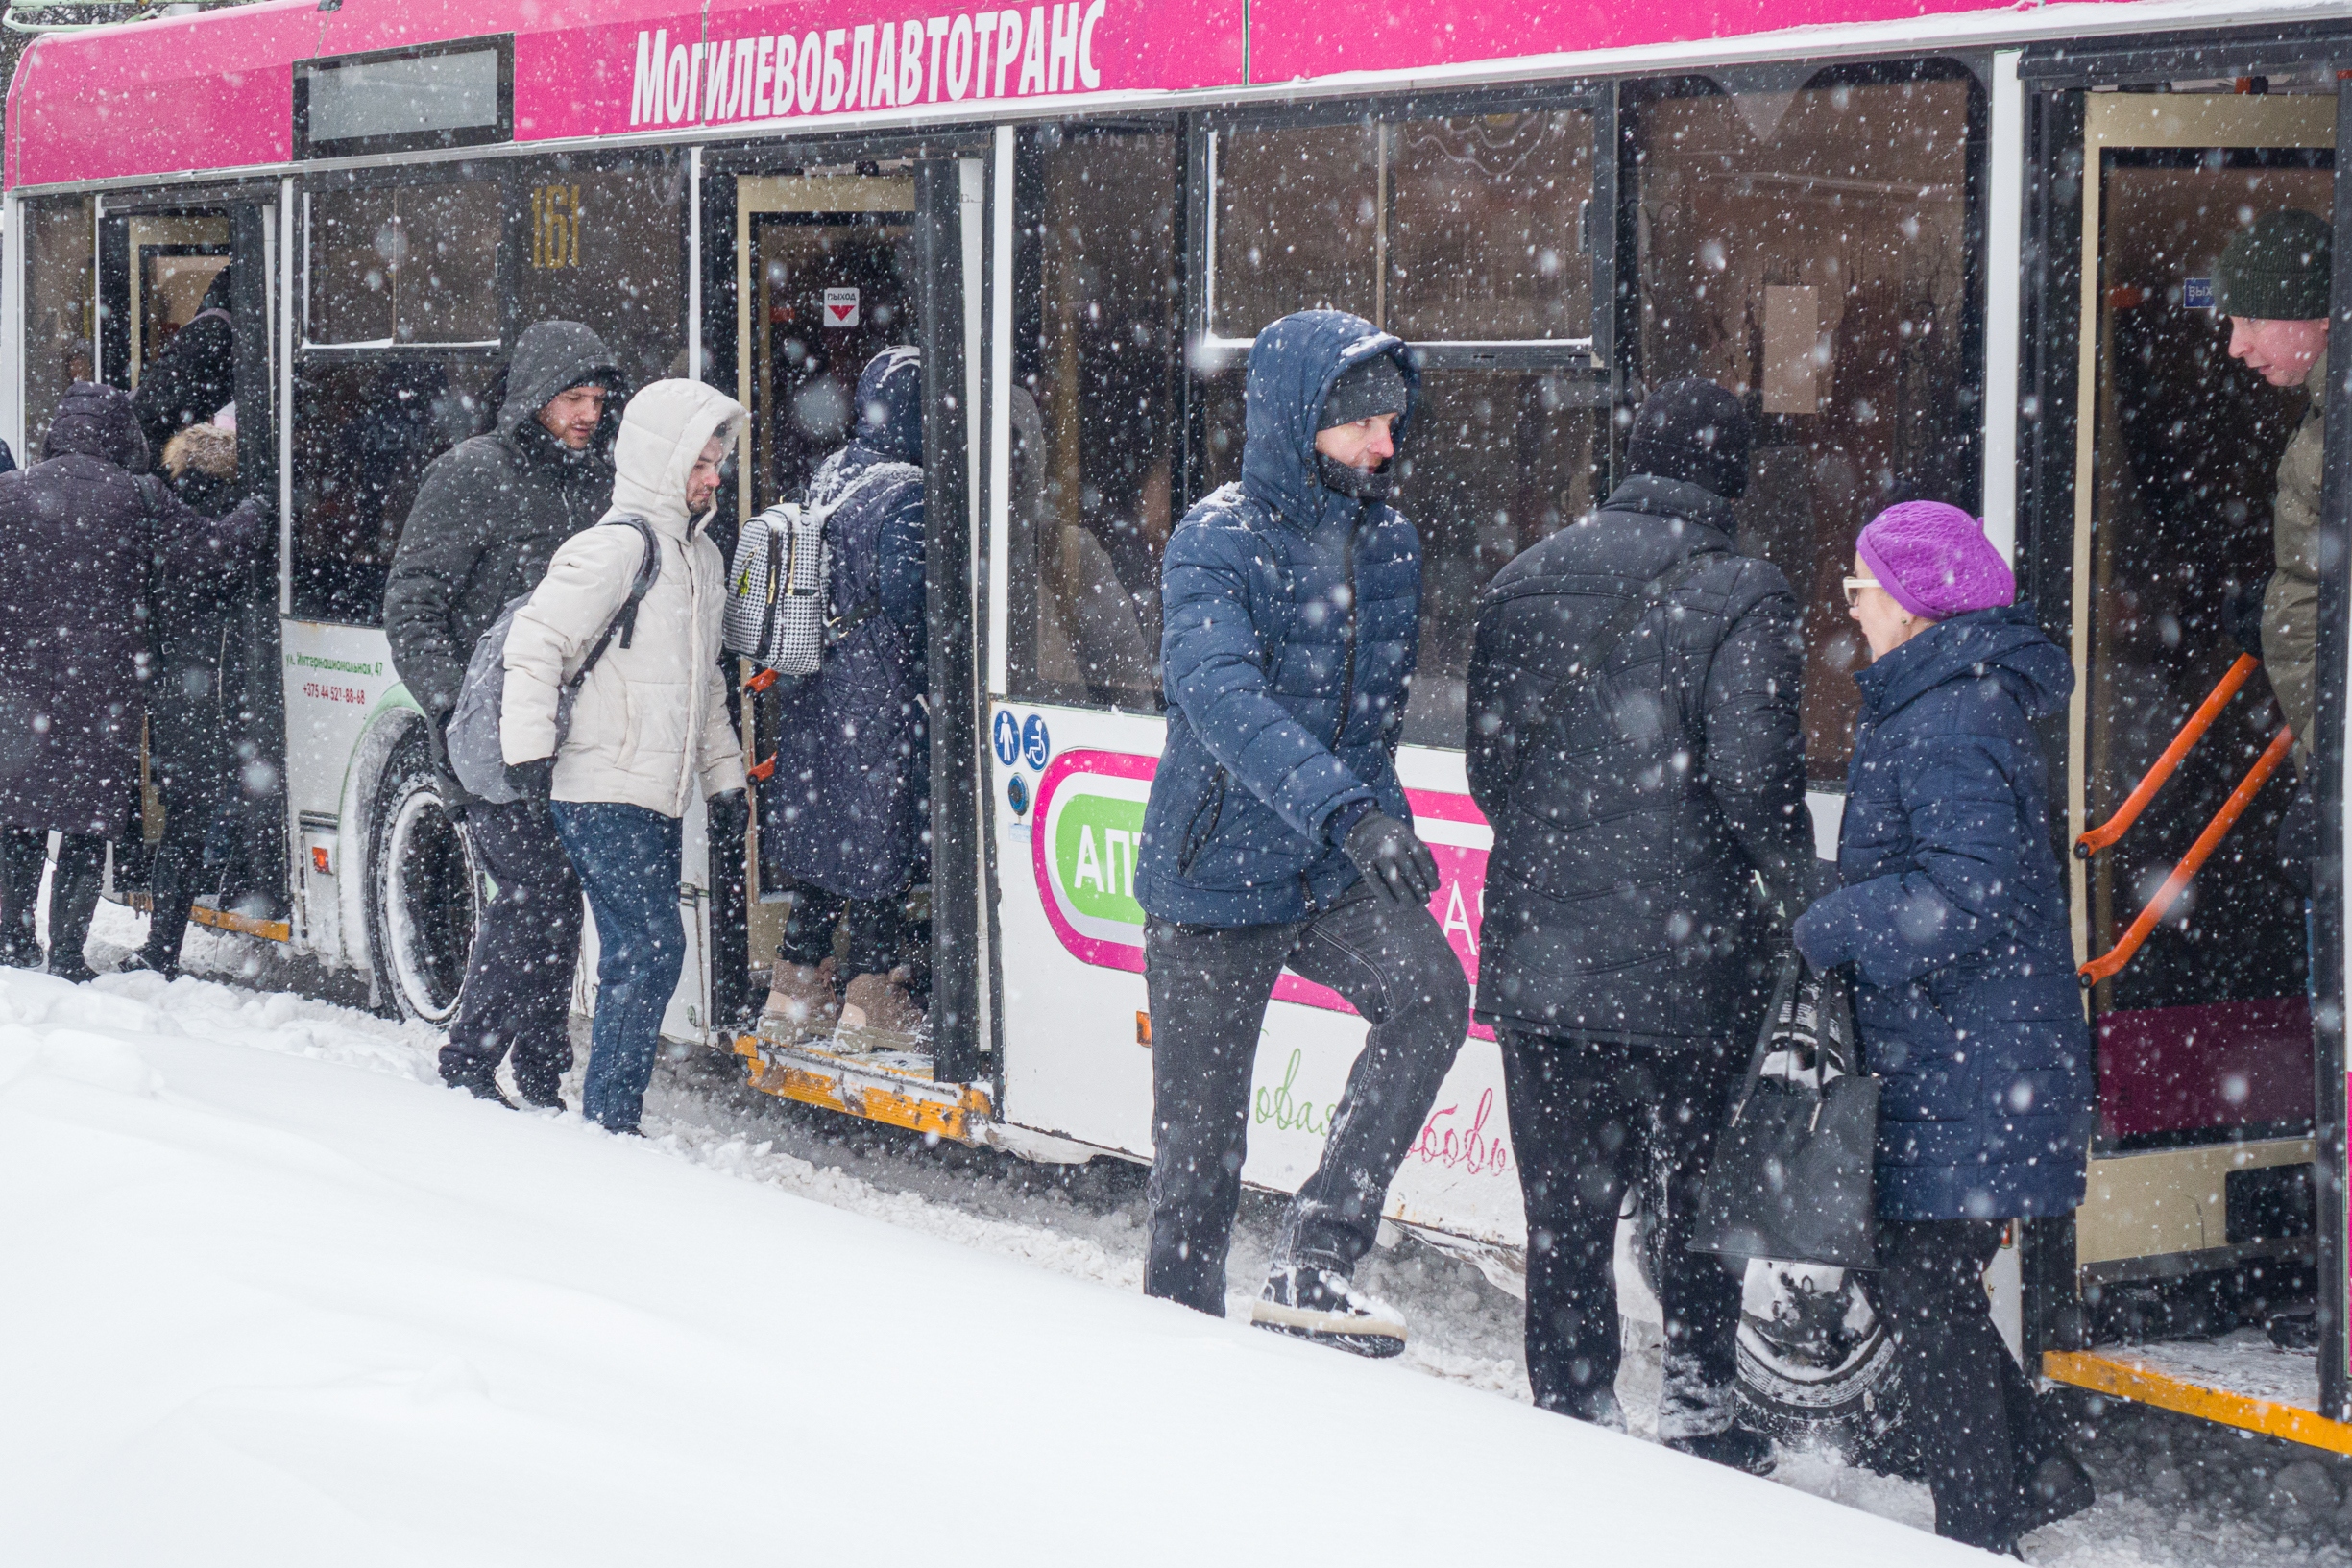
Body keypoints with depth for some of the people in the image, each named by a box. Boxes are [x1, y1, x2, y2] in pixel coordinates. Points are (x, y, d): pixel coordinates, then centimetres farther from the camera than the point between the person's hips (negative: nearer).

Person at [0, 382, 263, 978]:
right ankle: (66, 956, 5)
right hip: (104, 693, -1)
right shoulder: (139, 502, -4)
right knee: (89, 824, 6)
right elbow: (215, 554, -1)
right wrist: (257, 511, 16)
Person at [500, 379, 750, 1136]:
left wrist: (723, 773, 26)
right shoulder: (613, 549, -12)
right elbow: (534, 642, -16)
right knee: (650, 948, -13)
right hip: (600, 794, -9)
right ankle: (608, 1122, -8)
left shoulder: (701, 558, 18)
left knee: (642, 954, 7)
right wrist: (529, 747, -19)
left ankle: (611, 1120, 13)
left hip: (659, 798, 9)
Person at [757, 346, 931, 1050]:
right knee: (881, 833, 0)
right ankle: (871, 1001, 4)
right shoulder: (907, 493, -16)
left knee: (817, 831, 14)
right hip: (880, 697, -8)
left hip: (810, 694, 8)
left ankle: (796, 991, 20)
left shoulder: (826, 477, 8)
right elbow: (909, 602, -19)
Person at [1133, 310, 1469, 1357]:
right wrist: (1345, 807, -45)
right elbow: (1221, 695, -33)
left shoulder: (1390, 543, 6)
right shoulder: (1217, 541, -15)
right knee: (1200, 1143, 3)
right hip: (1216, 877, -4)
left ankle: (1315, 1262, -17)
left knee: (1431, 995, -23)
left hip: (1338, 871, 4)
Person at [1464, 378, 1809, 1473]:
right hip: (1681, 961, -4)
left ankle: (1572, 1417, 13)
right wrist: (1792, 897, 1)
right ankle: (1697, 1413, 19)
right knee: (1692, 1199, 11)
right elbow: (1752, 778, -15)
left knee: (1563, 1206, 10)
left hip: (1534, 956, 4)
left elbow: (1488, 760, 12)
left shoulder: (1527, 579, 8)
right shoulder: (1742, 596, -9)